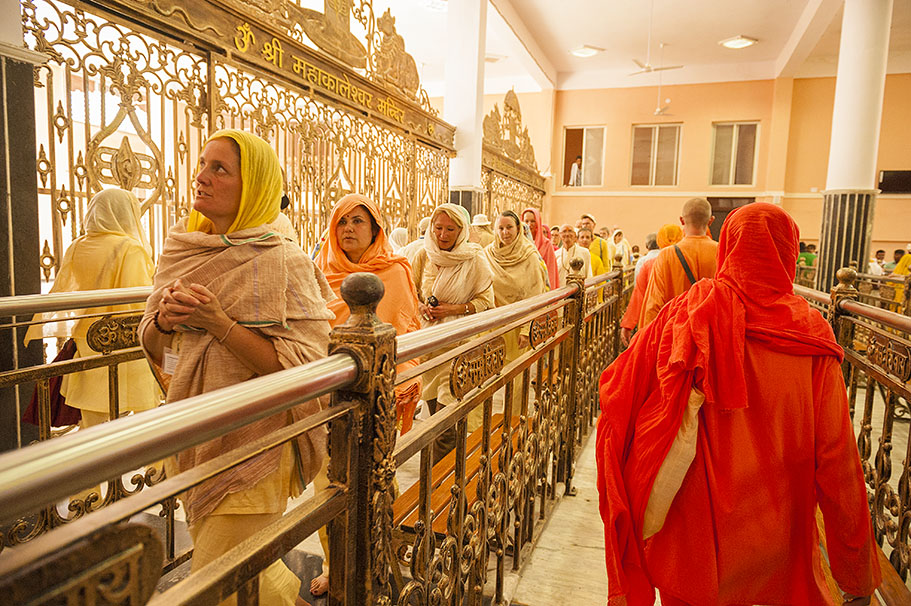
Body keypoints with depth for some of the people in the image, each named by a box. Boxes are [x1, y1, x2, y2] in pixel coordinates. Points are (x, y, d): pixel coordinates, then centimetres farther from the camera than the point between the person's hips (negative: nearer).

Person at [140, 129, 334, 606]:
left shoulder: (284, 263, -16)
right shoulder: (180, 249, 4)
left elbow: (303, 367, -22)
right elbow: (150, 347, 11)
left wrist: (219, 323, -26)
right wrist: (164, 318, -11)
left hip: (253, 446, -7)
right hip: (191, 441, 7)